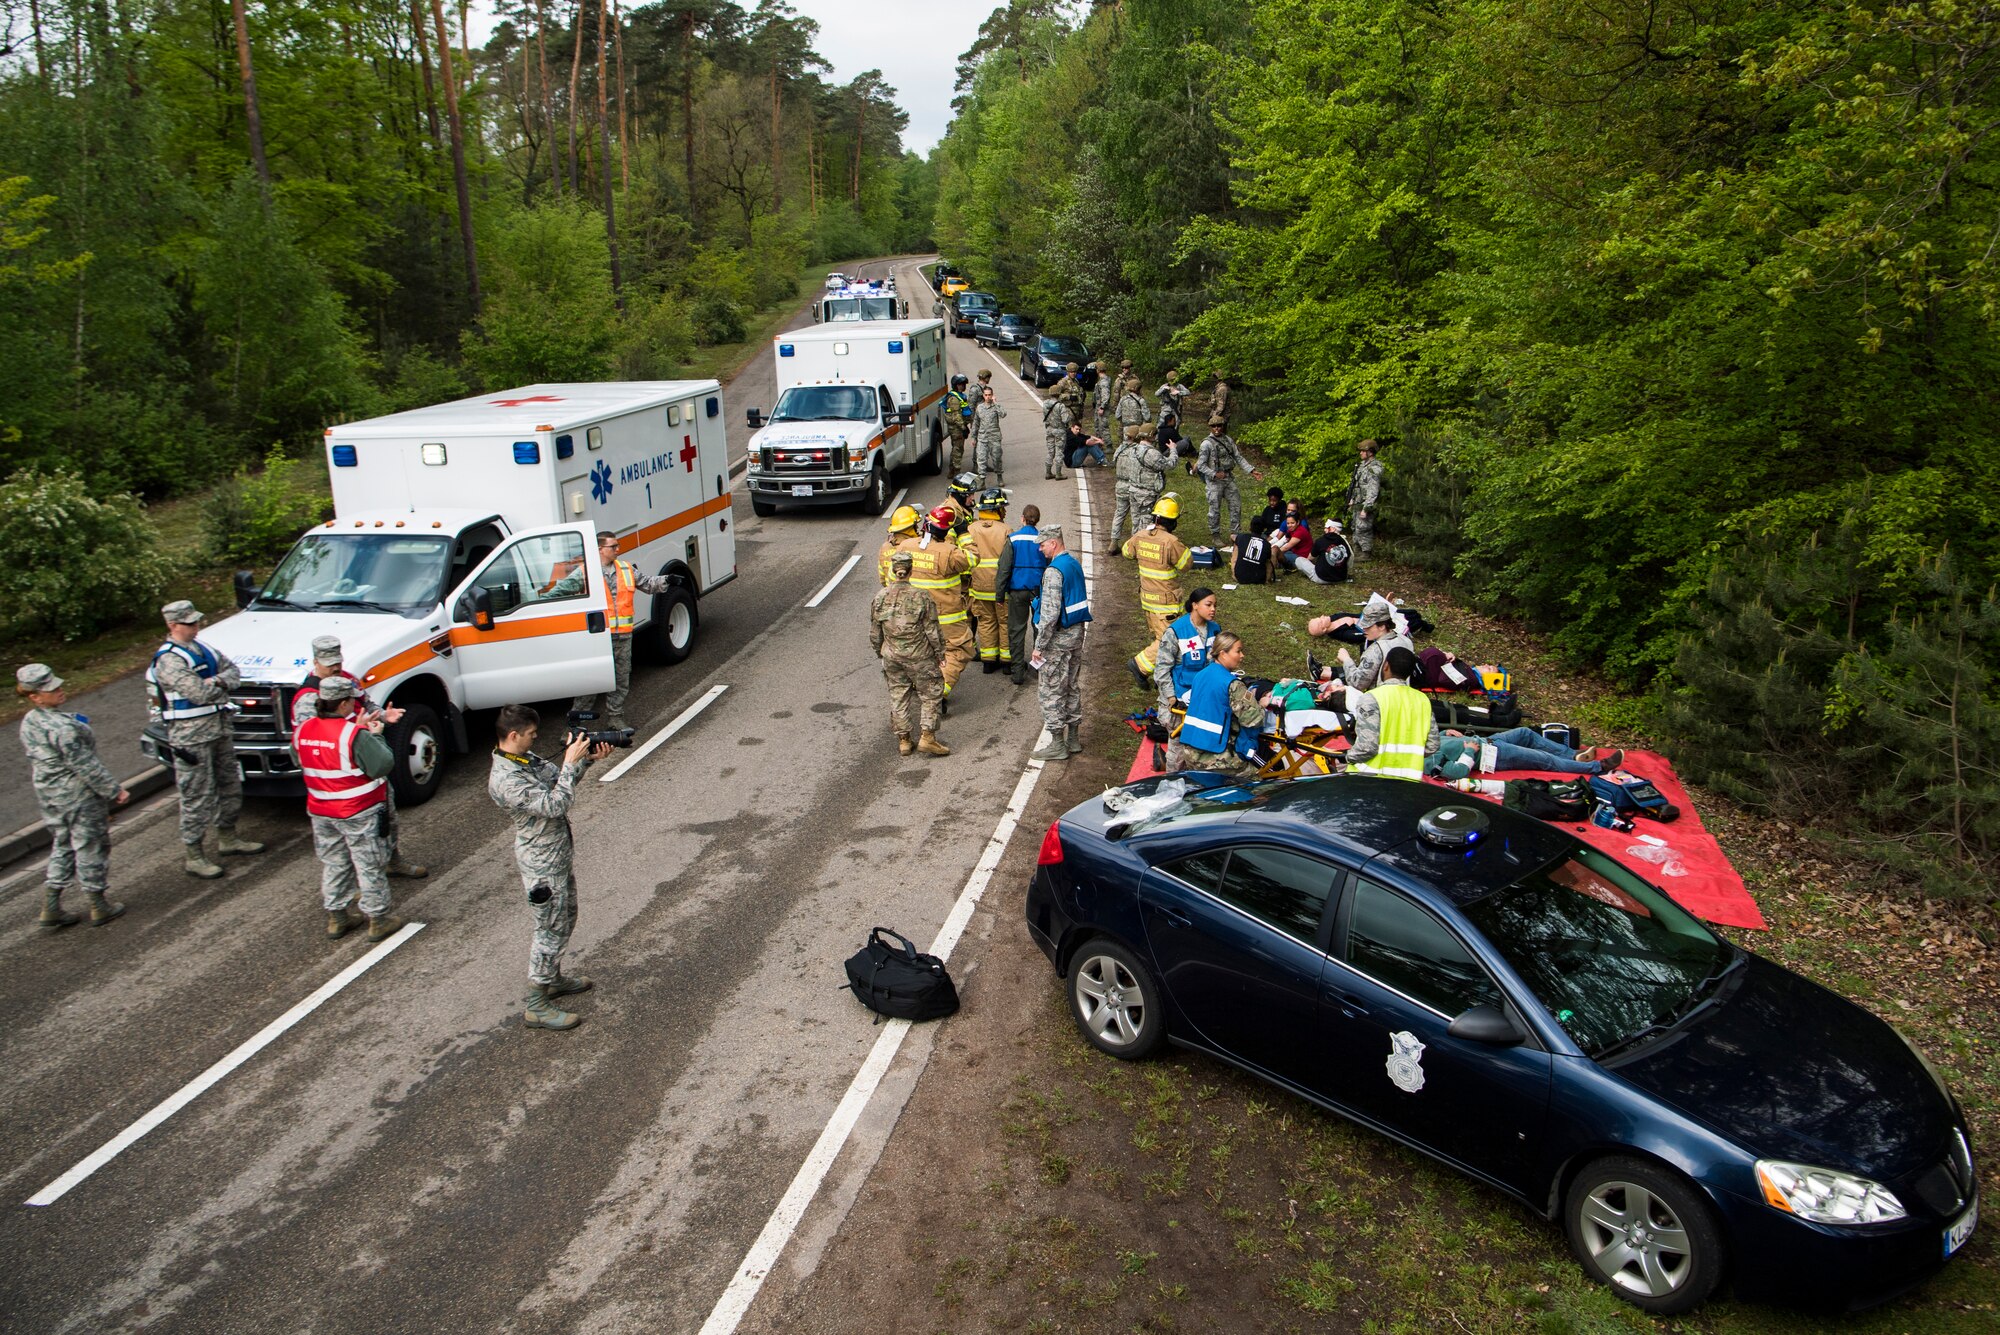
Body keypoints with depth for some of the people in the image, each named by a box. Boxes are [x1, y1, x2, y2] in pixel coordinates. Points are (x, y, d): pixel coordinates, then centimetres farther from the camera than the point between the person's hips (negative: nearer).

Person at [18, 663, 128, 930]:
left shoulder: (28, 723, 2)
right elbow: (83, 764, -24)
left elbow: (33, 761, 13)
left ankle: (50, 910, 21)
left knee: (62, 847, 20)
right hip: (79, 797, -8)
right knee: (90, 848, 6)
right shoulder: (61, 726, -26)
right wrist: (114, 790, -16)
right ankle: (99, 907, 18)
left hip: (48, 796, 8)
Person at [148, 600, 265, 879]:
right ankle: (194, 856, 7)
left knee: (230, 783, 18)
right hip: (191, 735, -9)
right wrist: (221, 683, -5)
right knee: (197, 795, -3)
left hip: (219, 727, 9)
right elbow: (199, 693, -25)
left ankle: (227, 838, 35)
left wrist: (218, 680, -14)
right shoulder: (169, 659, -17)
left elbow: (233, 671, 8)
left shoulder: (201, 647, 10)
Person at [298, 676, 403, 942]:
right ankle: (378, 920, 14)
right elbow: (383, 765, -21)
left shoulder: (304, 730, -1)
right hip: (359, 813, -7)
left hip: (320, 812, 7)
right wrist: (375, 735, -7)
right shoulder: (354, 735, -24)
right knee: (370, 866, 6)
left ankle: (336, 918, 29)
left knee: (333, 864, 19)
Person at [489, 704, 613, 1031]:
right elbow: (554, 805, -32)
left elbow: (556, 779, 11)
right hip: (542, 865, -10)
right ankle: (536, 1007, 14)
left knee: (565, 921, 24)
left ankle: (553, 979, 42)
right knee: (551, 931, 1)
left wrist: (587, 759, -5)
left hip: (560, 854, 10)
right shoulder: (505, 780, -29)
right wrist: (571, 762, -29)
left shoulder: (526, 758, 0)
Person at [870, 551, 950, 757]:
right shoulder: (921, 597, -15)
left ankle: (903, 740, 19)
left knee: (898, 696, 14)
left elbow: (875, 634, 3)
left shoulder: (880, 598, -5)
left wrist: (880, 653, 19)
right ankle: (927, 737, 4)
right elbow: (933, 632, -10)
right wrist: (940, 654, 2)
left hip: (892, 656, 3)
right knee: (930, 694, 10)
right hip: (919, 656, -3)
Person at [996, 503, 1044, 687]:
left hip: (1018, 590, -2)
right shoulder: (1042, 539, -4)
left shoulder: (1013, 539, -9)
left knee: (1016, 630, 5)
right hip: (1039, 589, 2)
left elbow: (1004, 567, -8)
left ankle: (1018, 671, 0)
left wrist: (1000, 592, -1)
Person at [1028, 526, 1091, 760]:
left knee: (1051, 691, -2)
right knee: (1072, 687, 16)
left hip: (1059, 637, -9)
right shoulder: (1075, 564, 10)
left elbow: (1050, 613, -24)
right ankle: (1073, 739, 23)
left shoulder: (1054, 571, -20)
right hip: (1077, 633, 9)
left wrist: (1039, 646, -19)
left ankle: (1057, 744, 1)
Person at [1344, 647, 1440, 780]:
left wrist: (1350, 757, -1)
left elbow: (1367, 746, -20)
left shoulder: (1371, 698, -12)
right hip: (1408, 782, 5)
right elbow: (1432, 746, 6)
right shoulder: (1422, 700, 4)